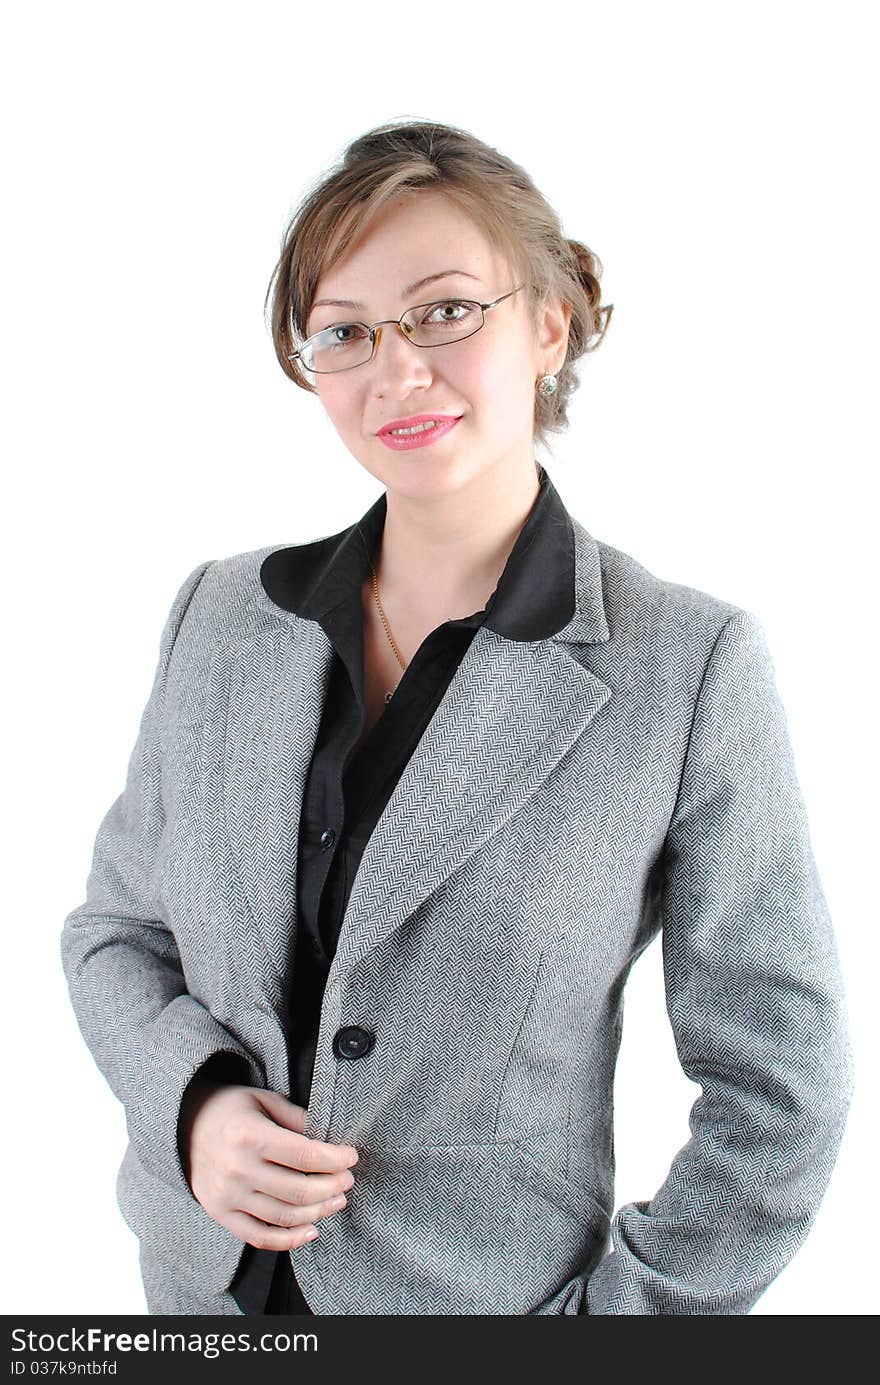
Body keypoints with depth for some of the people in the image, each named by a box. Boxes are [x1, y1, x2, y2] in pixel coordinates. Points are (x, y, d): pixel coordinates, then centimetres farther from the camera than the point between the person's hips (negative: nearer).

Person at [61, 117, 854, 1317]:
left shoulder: (691, 665, -15)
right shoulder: (223, 615, -3)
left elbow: (777, 1089, -11)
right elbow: (115, 930, 5)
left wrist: (611, 1317, -11)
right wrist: (193, 1101, -12)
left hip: (486, 1298, -3)